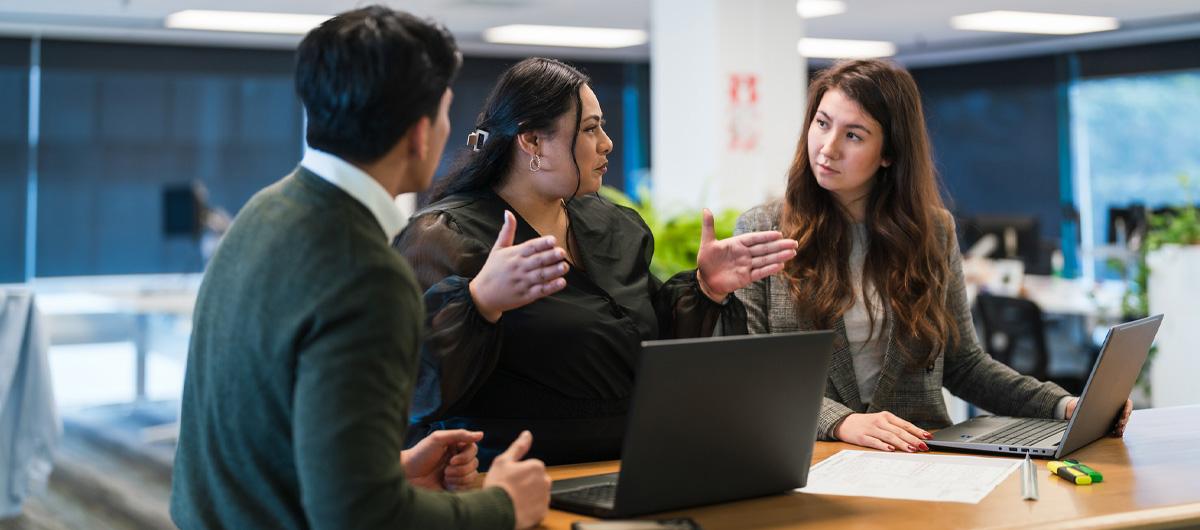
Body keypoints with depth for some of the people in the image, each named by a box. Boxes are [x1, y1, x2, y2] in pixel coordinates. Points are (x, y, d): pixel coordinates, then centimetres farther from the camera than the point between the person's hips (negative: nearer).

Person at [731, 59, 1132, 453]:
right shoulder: (760, 231, 2)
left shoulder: (933, 231, 11)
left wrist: (1063, 406, 2)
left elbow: (963, 365, 17)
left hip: (919, 452, 2)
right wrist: (840, 422, -20)